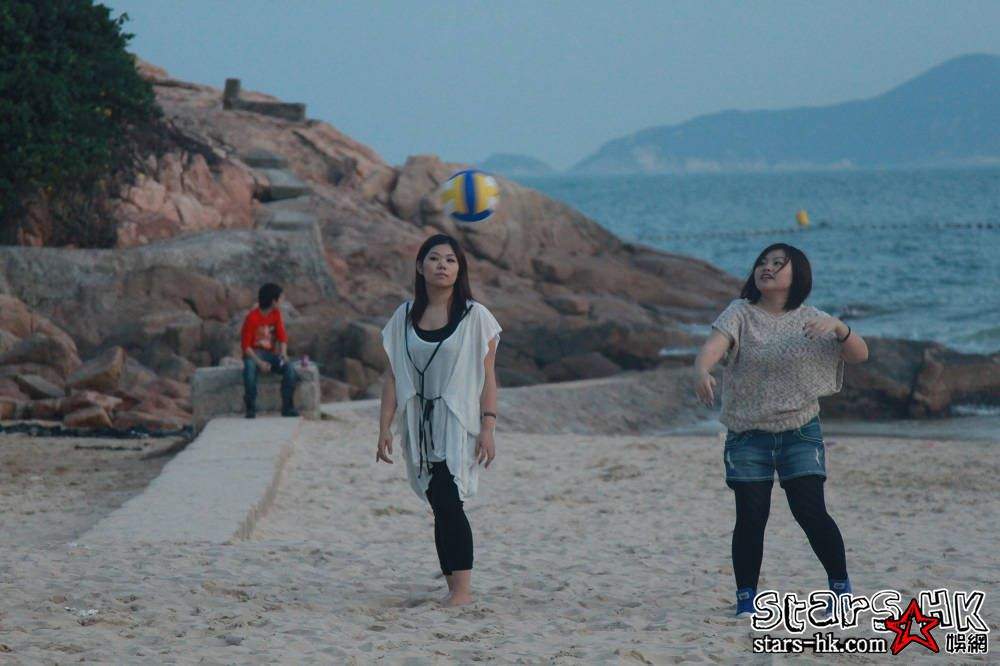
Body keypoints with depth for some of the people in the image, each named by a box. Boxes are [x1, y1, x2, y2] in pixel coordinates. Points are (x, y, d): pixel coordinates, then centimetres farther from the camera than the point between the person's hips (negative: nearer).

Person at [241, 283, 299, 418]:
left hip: (271, 354, 5)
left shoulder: (276, 314, 5)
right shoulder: (252, 317, -13)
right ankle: (251, 409, -29)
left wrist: (283, 353, -19)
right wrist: (259, 362, -25)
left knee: (290, 369, -24)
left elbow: (282, 336, 2)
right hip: (254, 354, -5)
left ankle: (287, 407, -16)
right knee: (250, 369, -39)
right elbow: (245, 345, -13)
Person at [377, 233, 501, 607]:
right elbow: (392, 377, 9)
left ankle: (462, 588, -13)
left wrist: (488, 427, -10)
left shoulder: (475, 317, 0)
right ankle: (455, 588, 9)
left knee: (447, 501, -15)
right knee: (440, 506, 5)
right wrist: (385, 428, 3)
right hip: (420, 426, 4)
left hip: (458, 424, -4)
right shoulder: (405, 318, 8)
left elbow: (487, 377, -2)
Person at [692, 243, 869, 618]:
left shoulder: (810, 320, 4)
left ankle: (840, 585, 7)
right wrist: (701, 372, -43)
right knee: (751, 517, -4)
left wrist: (838, 327, -22)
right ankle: (746, 597, 10)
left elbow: (860, 355, -1)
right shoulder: (740, 314, -1)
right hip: (747, 435, 0)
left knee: (811, 512, -9)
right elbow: (712, 346, -20)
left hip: (800, 432, 0)